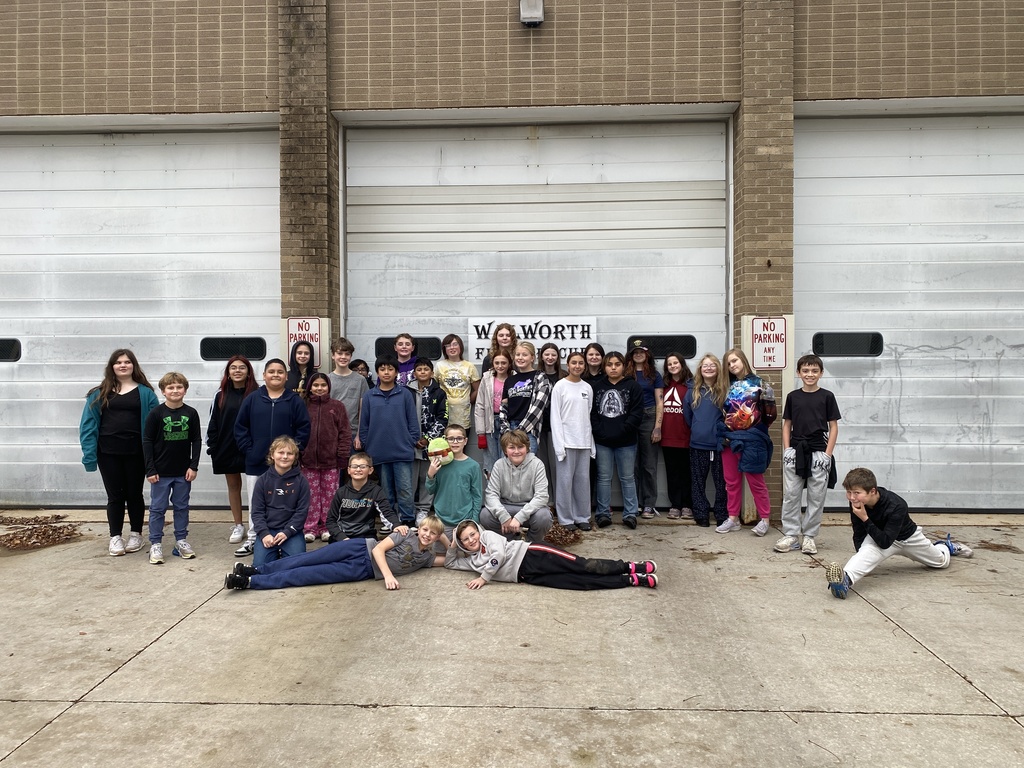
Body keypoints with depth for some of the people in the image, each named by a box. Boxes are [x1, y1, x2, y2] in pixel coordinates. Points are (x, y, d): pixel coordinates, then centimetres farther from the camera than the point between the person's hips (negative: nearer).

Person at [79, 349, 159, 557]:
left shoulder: (145, 392, 1)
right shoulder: (100, 393, 5)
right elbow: (89, 424, 3)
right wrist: (89, 453, -6)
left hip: (135, 452, -1)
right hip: (108, 453, 1)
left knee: (134, 494, 10)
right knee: (115, 495, 8)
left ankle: (136, 534, 23)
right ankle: (115, 537, 18)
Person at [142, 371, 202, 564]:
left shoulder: (191, 413, -1)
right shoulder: (156, 413, -7)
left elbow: (197, 441, 3)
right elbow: (147, 442, -5)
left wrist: (194, 466, -2)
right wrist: (150, 469, -8)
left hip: (183, 471, 2)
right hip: (161, 472, -2)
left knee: (182, 507, 12)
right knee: (157, 508, 6)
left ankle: (181, 540, 24)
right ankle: (155, 544, 15)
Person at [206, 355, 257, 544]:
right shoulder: (221, 395, 4)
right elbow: (213, 423, 7)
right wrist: (212, 448, 2)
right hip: (227, 448, 4)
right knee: (233, 486, 12)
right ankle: (238, 526, 24)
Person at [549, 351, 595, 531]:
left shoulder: (588, 388, 10)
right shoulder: (560, 386, -3)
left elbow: (590, 416, 10)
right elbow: (555, 417, -6)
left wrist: (592, 443, 5)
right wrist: (559, 444, -12)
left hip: (584, 441, 4)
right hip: (566, 440, -4)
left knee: (583, 479, 8)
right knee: (565, 480, 0)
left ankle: (582, 517, 17)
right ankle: (565, 519, 9)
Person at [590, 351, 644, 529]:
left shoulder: (633, 386, 0)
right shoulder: (595, 386, 5)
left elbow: (637, 413, -6)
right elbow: (590, 412, 1)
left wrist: (621, 431, -13)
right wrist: (599, 431, -10)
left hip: (626, 441, -1)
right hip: (602, 441, 1)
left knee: (627, 478, 7)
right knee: (604, 478, 8)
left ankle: (630, 514, 15)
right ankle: (603, 513, 15)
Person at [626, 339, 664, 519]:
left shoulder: (654, 375, 7)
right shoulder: (625, 375, 9)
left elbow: (660, 403, 3)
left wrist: (658, 427, -6)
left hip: (648, 419, -1)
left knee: (649, 464, 2)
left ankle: (649, 505, 8)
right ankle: (634, 503, 12)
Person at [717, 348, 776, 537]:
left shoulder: (758, 383, -2)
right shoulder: (729, 386, 12)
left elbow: (770, 413, -4)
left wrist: (757, 427, -4)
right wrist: (724, 433, 5)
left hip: (752, 439, -5)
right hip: (730, 438, 5)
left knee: (755, 481, -1)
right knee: (731, 481, 8)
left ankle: (764, 519, 10)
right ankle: (733, 518, 17)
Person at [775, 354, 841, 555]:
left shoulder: (827, 396, 1)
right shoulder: (792, 396, 6)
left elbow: (833, 427, 2)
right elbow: (787, 425, 9)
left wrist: (828, 453, -5)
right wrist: (787, 450, 0)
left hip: (819, 452, -1)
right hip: (795, 451, 1)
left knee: (816, 497, 4)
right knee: (790, 495, 2)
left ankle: (809, 536, 15)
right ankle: (791, 535, 10)